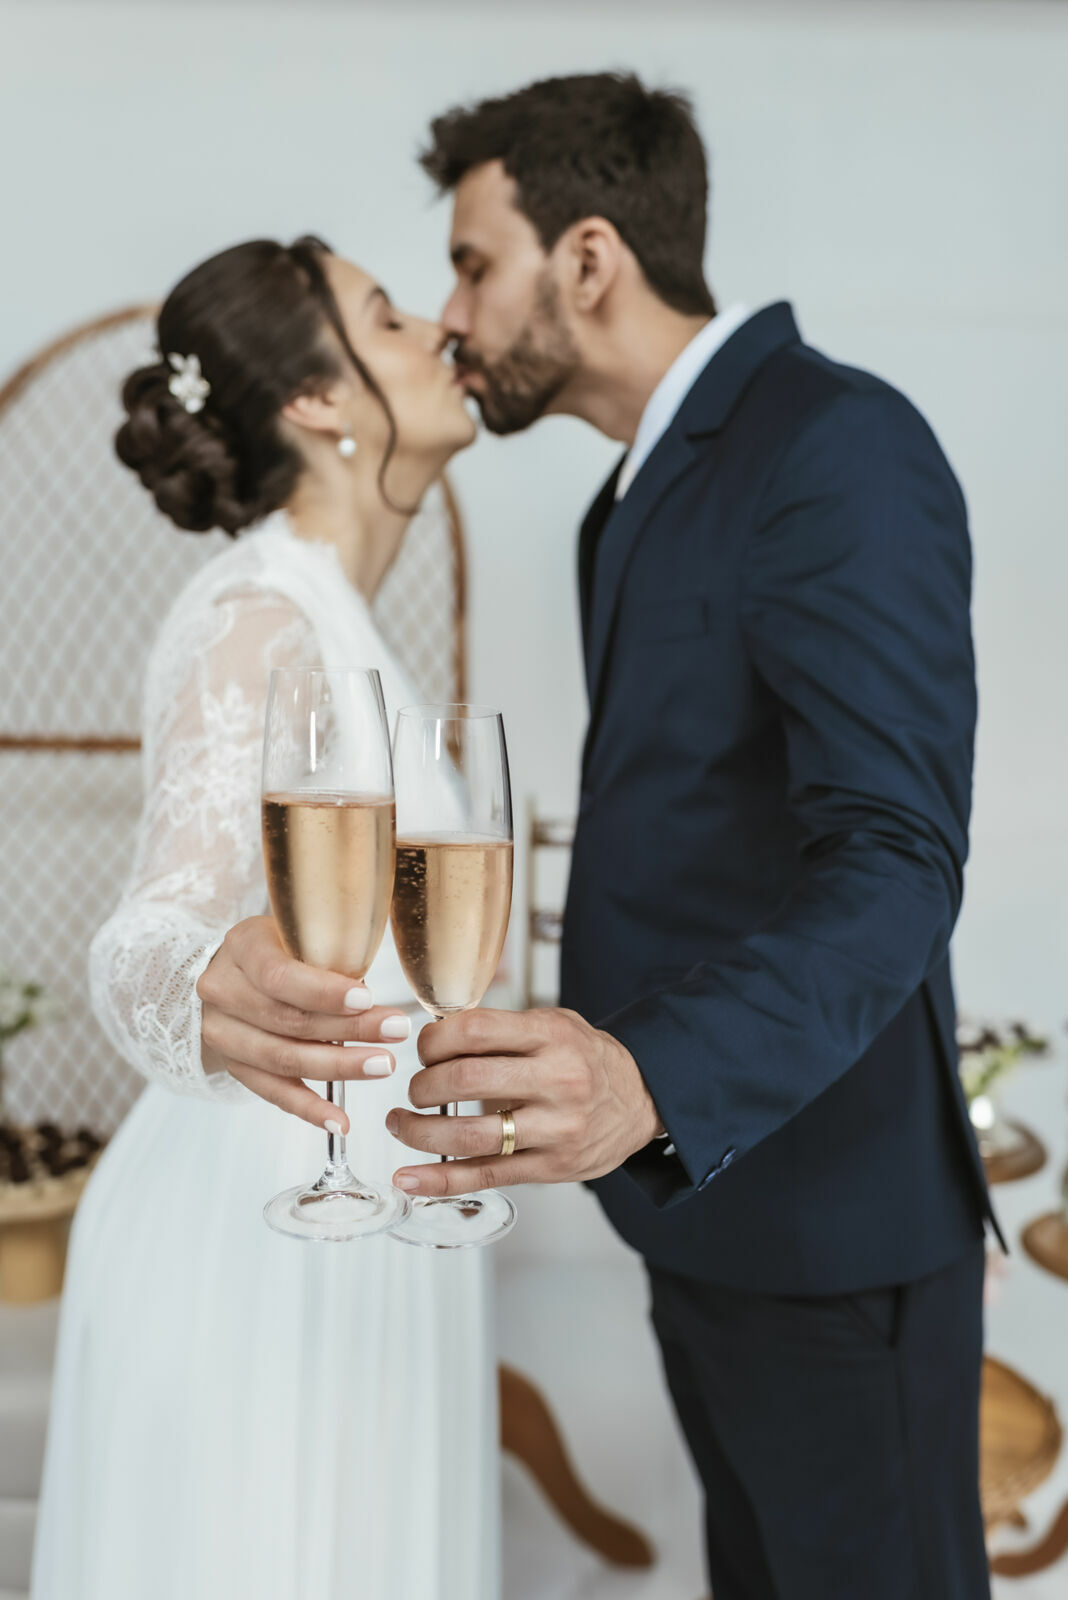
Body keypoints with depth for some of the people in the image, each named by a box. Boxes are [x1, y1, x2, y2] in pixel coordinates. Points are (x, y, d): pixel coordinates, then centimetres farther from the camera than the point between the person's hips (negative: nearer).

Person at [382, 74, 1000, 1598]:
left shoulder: (842, 448, -17)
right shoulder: (642, 497, 14)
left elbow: (895, 866, -27)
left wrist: (650, 1084, -42)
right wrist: (602, 1083, 16)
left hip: (829, 1222, -9)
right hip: (699, 1204, 9)